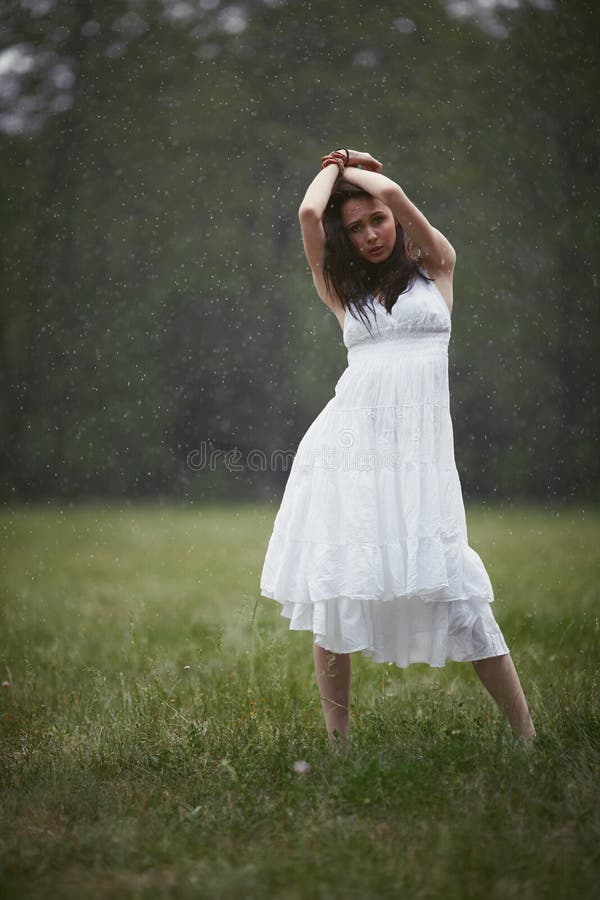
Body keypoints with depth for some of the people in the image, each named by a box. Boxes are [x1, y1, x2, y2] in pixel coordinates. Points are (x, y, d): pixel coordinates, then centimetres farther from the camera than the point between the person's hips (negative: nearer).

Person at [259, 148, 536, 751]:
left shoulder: (435, 268, 13)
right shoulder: (341, 289, 15)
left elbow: (391, 191, 0)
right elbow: (308, 213, 0)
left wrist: (357, 170, 18)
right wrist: (333, 167, 17)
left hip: (419, 449, -2)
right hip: (350, 443, 2)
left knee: (459, 593, -7)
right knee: (336, 590, -2)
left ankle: (527, 739, -2)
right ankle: (338, 747, 4)